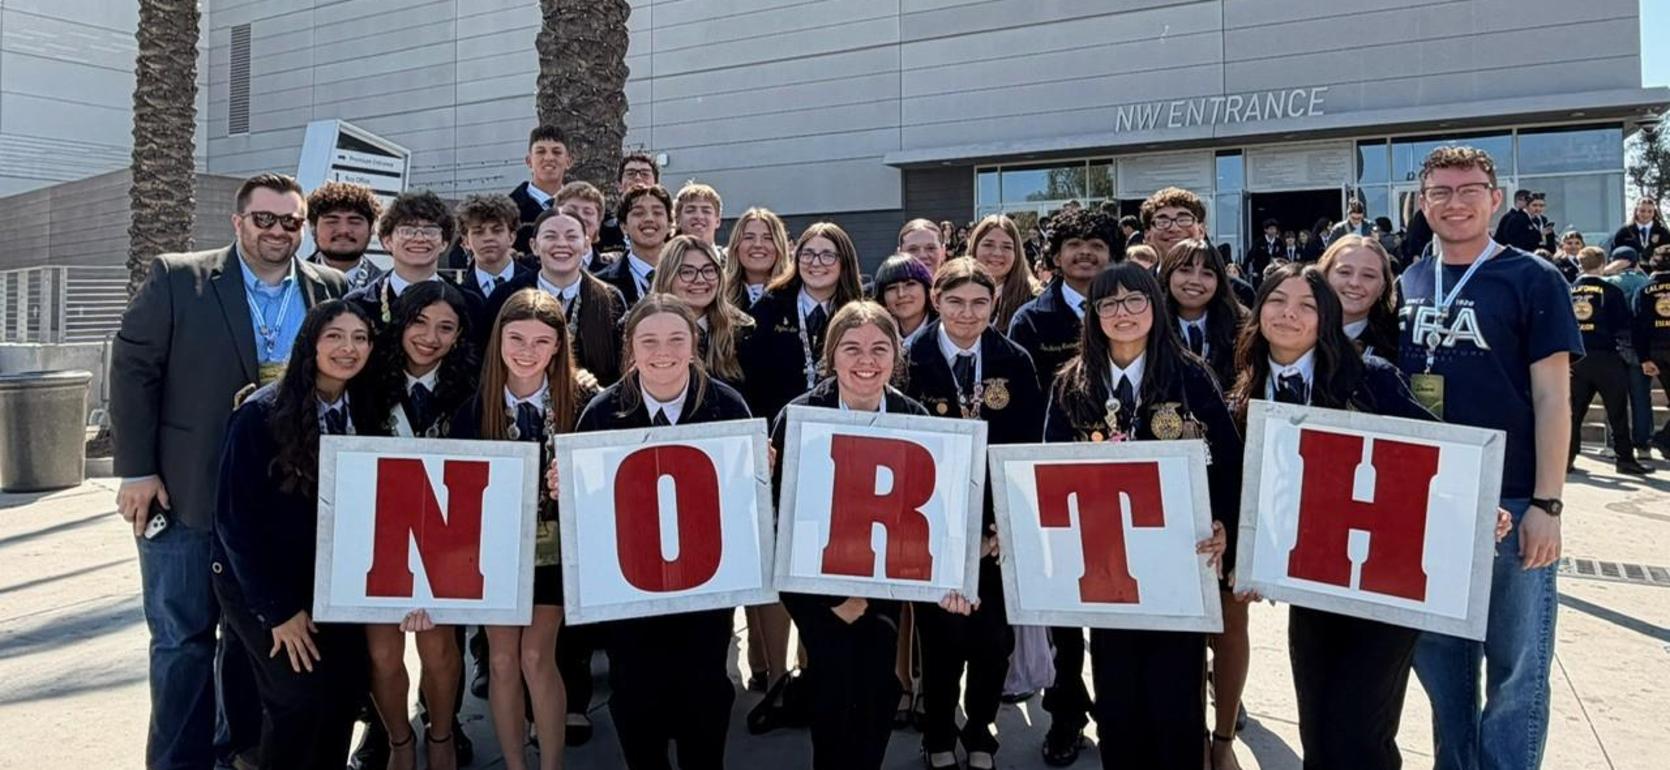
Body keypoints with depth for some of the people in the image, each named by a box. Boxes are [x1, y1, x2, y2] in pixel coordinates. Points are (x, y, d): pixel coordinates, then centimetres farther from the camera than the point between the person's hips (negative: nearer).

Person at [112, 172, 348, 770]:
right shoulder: (177, 279, -4)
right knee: (182, 637, 5)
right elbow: (133, 369, -5)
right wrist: (136, 470, -9)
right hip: (184, 496, -2)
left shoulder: (331, 290, 3)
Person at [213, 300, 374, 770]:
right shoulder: (261, 414, -16)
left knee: (349, 680, -5)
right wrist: (279, 609, -15)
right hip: (257, 581, -5)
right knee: (303, 692, -12)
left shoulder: (361, 412, -1)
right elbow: (236, 518, -15)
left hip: (326, 580, 5)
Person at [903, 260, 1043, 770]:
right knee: (941, 637, 6)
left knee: (995, 639, 2)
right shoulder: (908, 361, -6)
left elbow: (1028, 448, 2)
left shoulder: (1016, 363, 2)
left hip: (999, 523, 2)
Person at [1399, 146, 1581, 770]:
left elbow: (1552, 398, -7)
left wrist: (1546, 505, -13)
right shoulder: (1405, 284, 9)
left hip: (1510, 505, -4)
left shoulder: (1533, 281, -3)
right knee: (1439, 663, 14)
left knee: (1516, 670, 4)